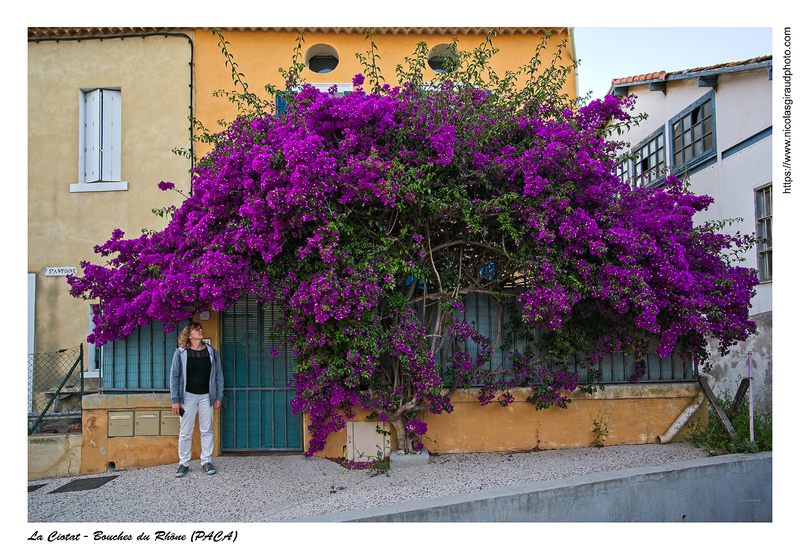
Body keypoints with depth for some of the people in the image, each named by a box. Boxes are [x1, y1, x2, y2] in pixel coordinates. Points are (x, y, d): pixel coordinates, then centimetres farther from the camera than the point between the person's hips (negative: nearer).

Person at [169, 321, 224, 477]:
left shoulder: (212, 353, 5)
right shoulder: (181, 353, -1)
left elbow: (218, 376, 9)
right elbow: (174, 377, 0)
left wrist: (218, 397, 5)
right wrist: (175, 400, -4)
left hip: (206, 396, 2)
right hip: (188, 396, -2)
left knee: (206, 430, 6)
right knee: (185, 431, 3)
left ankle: (206, 461, 16)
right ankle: (183, 463, 14)